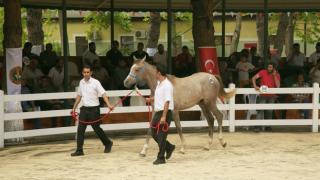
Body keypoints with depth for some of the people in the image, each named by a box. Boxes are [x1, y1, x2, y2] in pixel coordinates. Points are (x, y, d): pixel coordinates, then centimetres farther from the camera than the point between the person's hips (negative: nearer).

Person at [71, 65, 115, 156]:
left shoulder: (95, 82, -8)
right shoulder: (81, 82, 9)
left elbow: (103, 93, -16)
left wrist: (108, 104, -30)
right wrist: (74, 108, 23)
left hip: (93, 109, -5)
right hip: (84, 109, 5)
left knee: (96, 128, 3)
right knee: (80, 129, -3)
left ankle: (108, 143, 27)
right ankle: (79, 150, -1)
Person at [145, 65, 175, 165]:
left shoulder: (167, 85, -18)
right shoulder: (159, 84, 12)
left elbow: (167, 102, -23)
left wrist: (164, 116, -26)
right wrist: (150, 99, 45)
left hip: (165, 113, -9)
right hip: (158, 112, 10)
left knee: (161, 136, -4)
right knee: (154, 133, 14)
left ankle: (161, 158, 4)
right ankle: (169, 147, 29)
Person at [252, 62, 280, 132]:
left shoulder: (277, 75, -2)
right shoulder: (263, 72, -8)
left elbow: (278, 86, -13)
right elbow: (254, 78, -15)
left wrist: (274, 76, -18)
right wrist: (255, 86, -31)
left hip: (271, 96, 2)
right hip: (263, 95, -2)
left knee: (269, 111, 7)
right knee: (260, 110, -13)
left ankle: (268, 126, 19)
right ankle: (257, 126, -16)